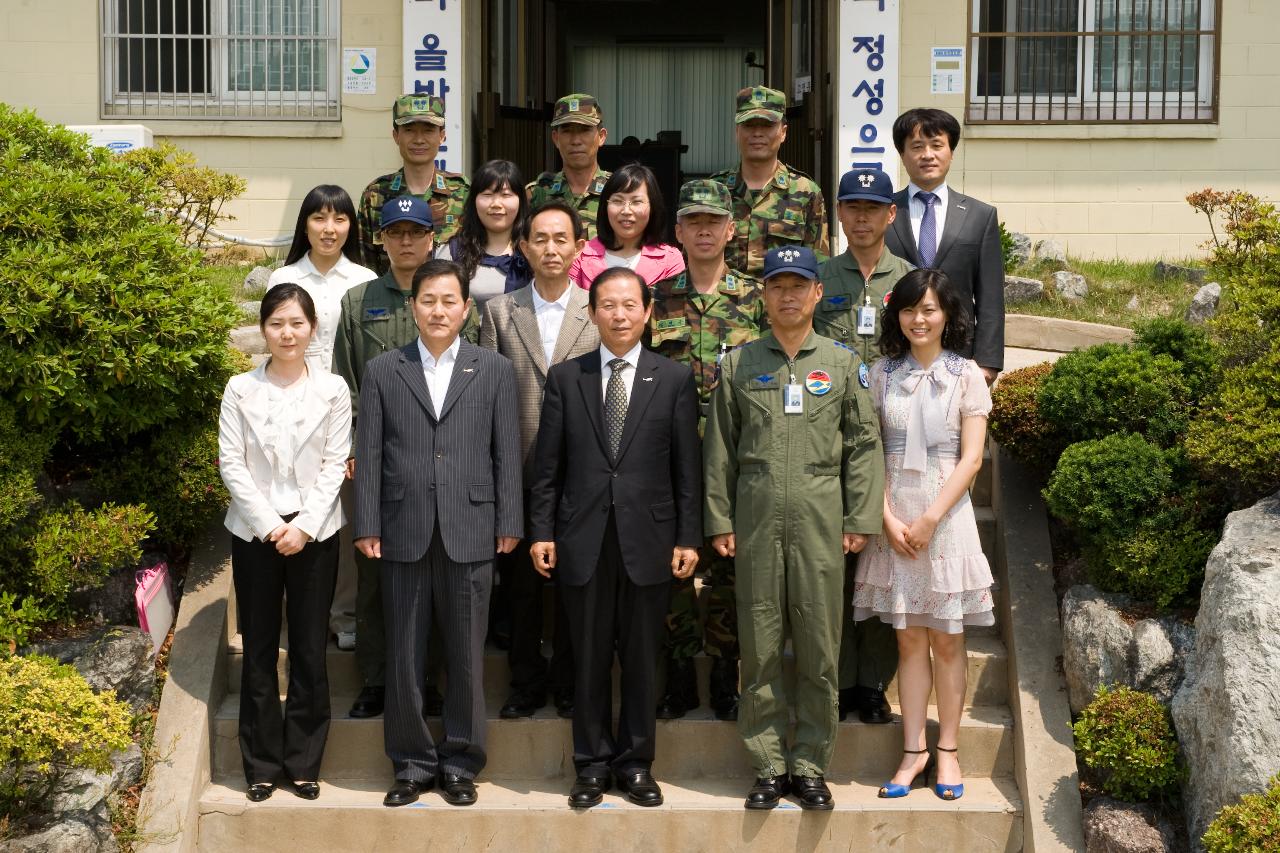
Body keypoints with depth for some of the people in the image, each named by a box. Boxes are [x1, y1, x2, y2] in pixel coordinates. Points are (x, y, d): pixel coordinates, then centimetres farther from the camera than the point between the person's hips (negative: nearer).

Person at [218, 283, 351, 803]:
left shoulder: (332, 390, 1)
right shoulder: (241, 389, 1)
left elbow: (335, 464, -1)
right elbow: (230, 463, -1)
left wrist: (303, 525, -11)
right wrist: (270, 524, -10)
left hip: (314, 531, 0)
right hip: (255, 531, 0)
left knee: (310, 649, 3)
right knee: (259, 649, 4)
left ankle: (304, 761, 13)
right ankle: (262, 763, 14)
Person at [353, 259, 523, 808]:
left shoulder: (495, 370, 7)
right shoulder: (382, 372, 7)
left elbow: (507, 452, 4)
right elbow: (368, 455, 5)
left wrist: (509, 524, 0)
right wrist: (367, 527, -1)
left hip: (470, 533, 0)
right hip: (404, 533, 1)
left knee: (466, 655, 5)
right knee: (404, 655, 5)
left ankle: (460, 763, 17)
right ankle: (412, 763, 17)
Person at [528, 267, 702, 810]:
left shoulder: (675, 379, 4)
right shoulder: (565, 378, 6)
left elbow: (687, 466, 2)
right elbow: (548, 464, 5)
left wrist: (688, 537, -2)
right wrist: (541, 531, 0)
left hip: (648, 537, 0)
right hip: (583, 539, 1)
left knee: (642, 657, 6)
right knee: (590, 658, 7)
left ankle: (636, 764, 17)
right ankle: (593, 765, 17)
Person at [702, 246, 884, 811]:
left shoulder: (843, 362, 8)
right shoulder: (738, 365, 9)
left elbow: (864, 445, 5)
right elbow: (720, 450, 8)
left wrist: (860, 520, -2)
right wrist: (719, 521, 1)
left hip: (821, 525, 0)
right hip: (756, 524, 0)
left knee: (818, 651, 2)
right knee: (759, 650, 3)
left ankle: (810, 766, 12)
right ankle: (768, 766, 11)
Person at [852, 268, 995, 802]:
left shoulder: (966, 376, 1)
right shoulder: (882, 374, 6)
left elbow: (971, 458, -4)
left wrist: (930, 519, -12)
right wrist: (889, 517, -9)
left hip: (945, 515, -2)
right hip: (895, 518, 2)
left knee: (946, 639, 3)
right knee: (909, 639, 5)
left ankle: (947, 751, 10)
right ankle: (913, 751, 10)